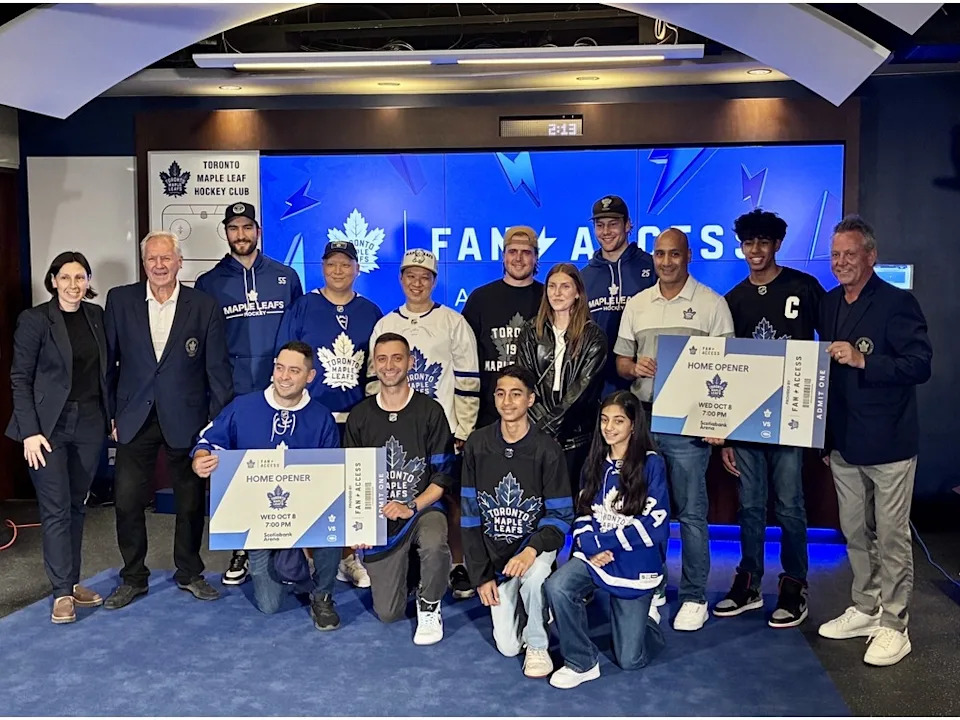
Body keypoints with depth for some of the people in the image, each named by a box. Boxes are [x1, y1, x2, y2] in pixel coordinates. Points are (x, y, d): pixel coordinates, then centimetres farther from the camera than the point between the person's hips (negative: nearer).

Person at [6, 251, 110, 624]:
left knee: (76, 506, 11)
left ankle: (72, 582, 21)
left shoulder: (96, 316, 6)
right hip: (50, 425, -4)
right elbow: (20, 378, -8)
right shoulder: (35, 319, -7)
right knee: (56, 509, -1)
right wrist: (30, 431, -14)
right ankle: (62, 592, 7)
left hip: (90, 423, 4)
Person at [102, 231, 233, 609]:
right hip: (135, 418, 1)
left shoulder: (204, 305, -3)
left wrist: (219, 420, -4)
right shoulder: (120, 299, 1)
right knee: (127, 502, 4)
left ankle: (189, 573, 29)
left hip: (186, 419, -1)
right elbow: (108, 360, 4)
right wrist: (110, 413, 2)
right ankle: (133, 578, 23)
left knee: (191, 502, 10)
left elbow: (217, 368, -2)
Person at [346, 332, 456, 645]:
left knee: (435, 544, -39)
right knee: (388, 613, 2)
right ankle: (401, 565, 36)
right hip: (380, 516, 2)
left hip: (423, 508, -2)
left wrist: (411, 507, -19)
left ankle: (429, 605, -7)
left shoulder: (430, 411, -3)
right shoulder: (359, 416, 4)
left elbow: (443, 475, -5)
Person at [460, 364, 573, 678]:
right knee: (507, 647, -4)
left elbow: (561, 514, -10)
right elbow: (469, 514, -2)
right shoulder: (477, 445, -5)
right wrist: (481, 575, -5)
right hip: (494, 552, 2)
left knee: (533, 576, -37)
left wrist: (532, 550, -29)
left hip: (536, 544, -2)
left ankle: (537, 644, -8)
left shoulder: (547, 449, -11)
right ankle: (532, 607, 30)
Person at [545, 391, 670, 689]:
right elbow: (583, 514, 8)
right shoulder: (595, 463, 5)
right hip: (594, 556, 4)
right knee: (557, 586, -30)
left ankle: (646, 615, 35)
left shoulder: (651, 464, -11)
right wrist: (589, 544, -14)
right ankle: (582, 663, -9)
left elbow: (656, 526, -16)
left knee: (629, 660, 2)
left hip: (634, 566, -3)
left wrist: (599, 541, -17)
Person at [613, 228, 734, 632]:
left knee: (691, 512, 0)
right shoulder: (637, 304, 12)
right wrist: (635, 368, -8)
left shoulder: (712, 304, 0)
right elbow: (621, 360, 15)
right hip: (642, 417, 4)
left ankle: (694, 598, 12)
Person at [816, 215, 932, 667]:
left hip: (889, 443, -6)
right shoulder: (829, 304, 9)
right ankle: (865, 610, 30)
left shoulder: (897, 303, -11)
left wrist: (862, 360, -28)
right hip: (843, 442, 7)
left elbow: (920, 365, -18)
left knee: (891, 537, 3)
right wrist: (826, 436, 7)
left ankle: (893, 626, 14)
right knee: (854, 532, 16)